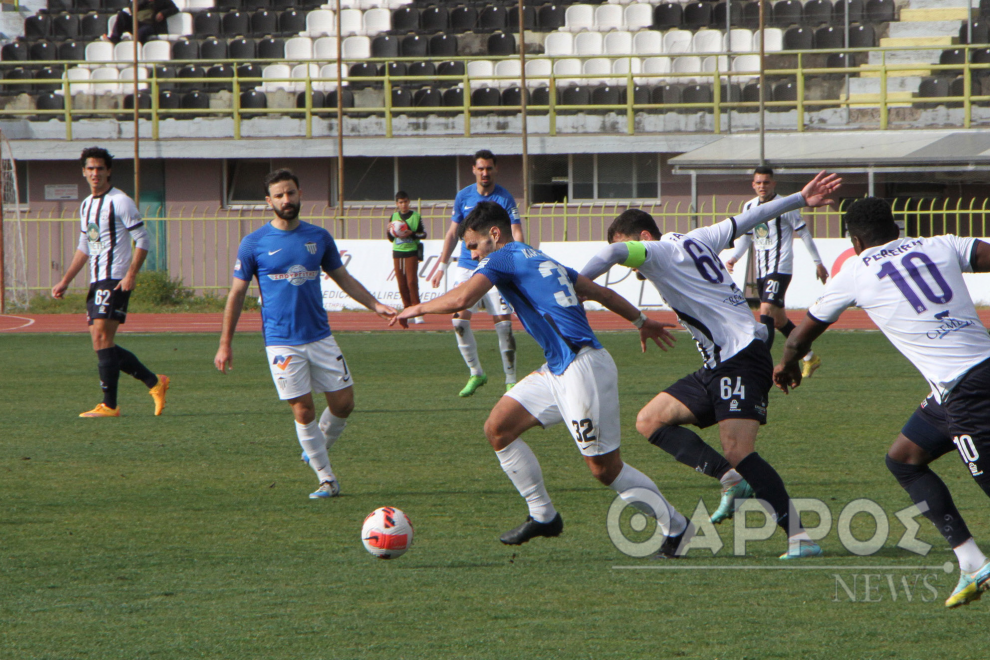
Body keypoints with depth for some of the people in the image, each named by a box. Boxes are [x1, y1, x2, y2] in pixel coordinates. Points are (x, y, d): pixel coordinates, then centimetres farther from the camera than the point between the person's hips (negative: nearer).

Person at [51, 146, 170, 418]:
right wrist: (65, 281, 23)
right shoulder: (86, 205, 17)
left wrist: (131, 275, -20)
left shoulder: (120, 202, -8)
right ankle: (154, 382, 15)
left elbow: (143, 240, -11)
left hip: (115, 281, -9)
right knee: (101, 343, 6)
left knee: (102, 337, -14)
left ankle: (109, 405, -12)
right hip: (97, 282, 9)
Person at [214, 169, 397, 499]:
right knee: (303, 410, -5)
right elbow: (237, 293, 3)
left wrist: (375, 305, 9)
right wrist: (225, 345, 1)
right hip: (282, 343, -3)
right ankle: (326, 479, 4)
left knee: (343, 403, 1)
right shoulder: (254, 243, -2)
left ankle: (317, 450, 27)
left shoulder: (319, 237, 6)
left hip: (320, 336, 3)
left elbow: (343, 278, 19)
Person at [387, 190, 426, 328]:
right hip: (397, 251, 4)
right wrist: (389, 231, -5)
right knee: (401, 284, 3)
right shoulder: (394, 217, 9)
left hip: (411, 251, -4)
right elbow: (390, 238, 16)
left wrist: (411, 233, -16)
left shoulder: (416, 216, 0)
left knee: (411, 282, -11)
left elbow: (423, 234, 0)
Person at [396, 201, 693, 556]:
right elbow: (599, 291, 27)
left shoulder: (503, 259, -5)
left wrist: (418, 309, -1)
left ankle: (676, 527, 7)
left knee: (605, 468, -4)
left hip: (583, 369, -10)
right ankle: (543, 515, 14)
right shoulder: (541, 260, 21)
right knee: (498, 428, 7)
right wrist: (642, 321, 40)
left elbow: (462, 298, -19)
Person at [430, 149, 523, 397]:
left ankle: (511, 381, 3)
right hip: (467, 266, 3)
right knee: (460, 320, -9)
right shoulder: (463, 197, 7)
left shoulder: (505, 198, -3)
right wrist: (442, 265, 12)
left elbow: (516, 233, -10)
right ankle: (476, 374, 8)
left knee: (503, 324, -8)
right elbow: (452, 233, 16)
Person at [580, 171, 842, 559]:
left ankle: (799, 537, -23)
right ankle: (731, 480, -8)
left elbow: (613, 253, -24)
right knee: (650, 421, 3)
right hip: (718, 367, 10)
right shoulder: (696, 240, 20)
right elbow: (750, 219, 27)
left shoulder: (657, 252, -4)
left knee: (738, 452, -20)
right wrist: (800, 200, 36)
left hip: (743, 357, -10)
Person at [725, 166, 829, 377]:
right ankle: (810, 357, 30)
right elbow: (745, 236, 20)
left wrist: (818, 263, 1)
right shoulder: (749, 207, 9)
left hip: (780, 268, -7)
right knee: (779, 319, 14)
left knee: (766, 310, -21)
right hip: (761, 271, 7)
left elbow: (804, 233, -3)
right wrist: (734, 257, 3)